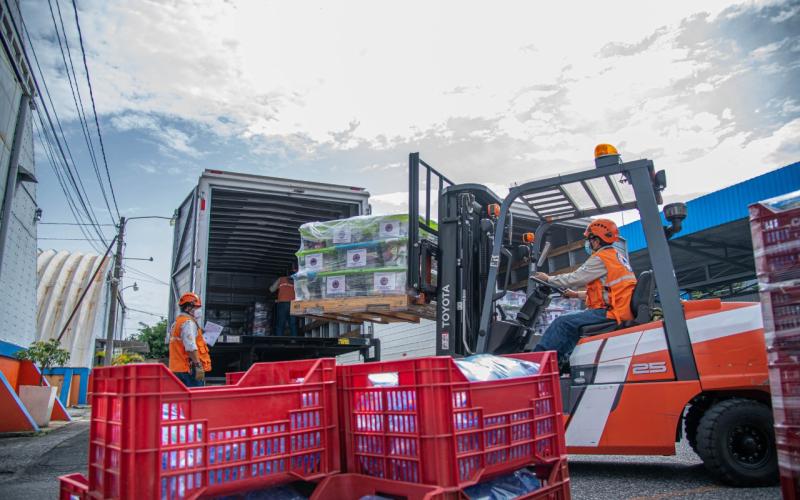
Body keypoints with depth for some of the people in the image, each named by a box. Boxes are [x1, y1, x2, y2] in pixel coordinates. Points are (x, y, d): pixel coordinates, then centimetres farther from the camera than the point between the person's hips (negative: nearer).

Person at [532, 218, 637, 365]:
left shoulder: (601, 259, -10)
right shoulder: (617, 256, 22)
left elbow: (574, 278, -11)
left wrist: (548, 279, 3)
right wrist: (577, 295, 29)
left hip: (612, 312, -11)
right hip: (622, 310, 11)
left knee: (563, 323, -14)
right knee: (572, 319, 19)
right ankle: (561, 360, 11)